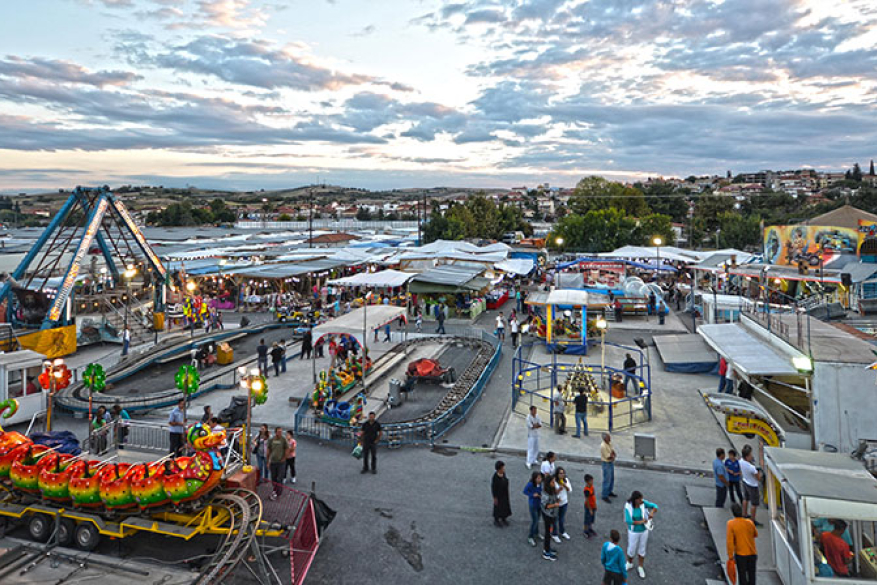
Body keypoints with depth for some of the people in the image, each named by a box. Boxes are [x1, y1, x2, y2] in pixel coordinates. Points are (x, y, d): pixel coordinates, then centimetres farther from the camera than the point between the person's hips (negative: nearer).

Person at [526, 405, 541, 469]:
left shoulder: (537, 416, 4)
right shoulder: (528, 417, -16)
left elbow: (540, 425, 1)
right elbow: (531, 427, -20)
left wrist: (534, 425, -14)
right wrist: (536, 425, -7)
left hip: (536, 435, 7)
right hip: (531, 435, -7)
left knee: (536, 449, 13)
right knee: (530, 449, -8)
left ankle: (533, 460, 25)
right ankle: (528, 462, -7)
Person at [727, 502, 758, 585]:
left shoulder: (730, 523, -14)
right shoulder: (749, 522, -6)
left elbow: (730, 541, -15)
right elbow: (756, 534, 12)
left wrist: (730, 556, -7)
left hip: (740, 554, -3)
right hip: (752, 553, 3)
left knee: (742, 576, 8)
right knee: (751, 575, 17)